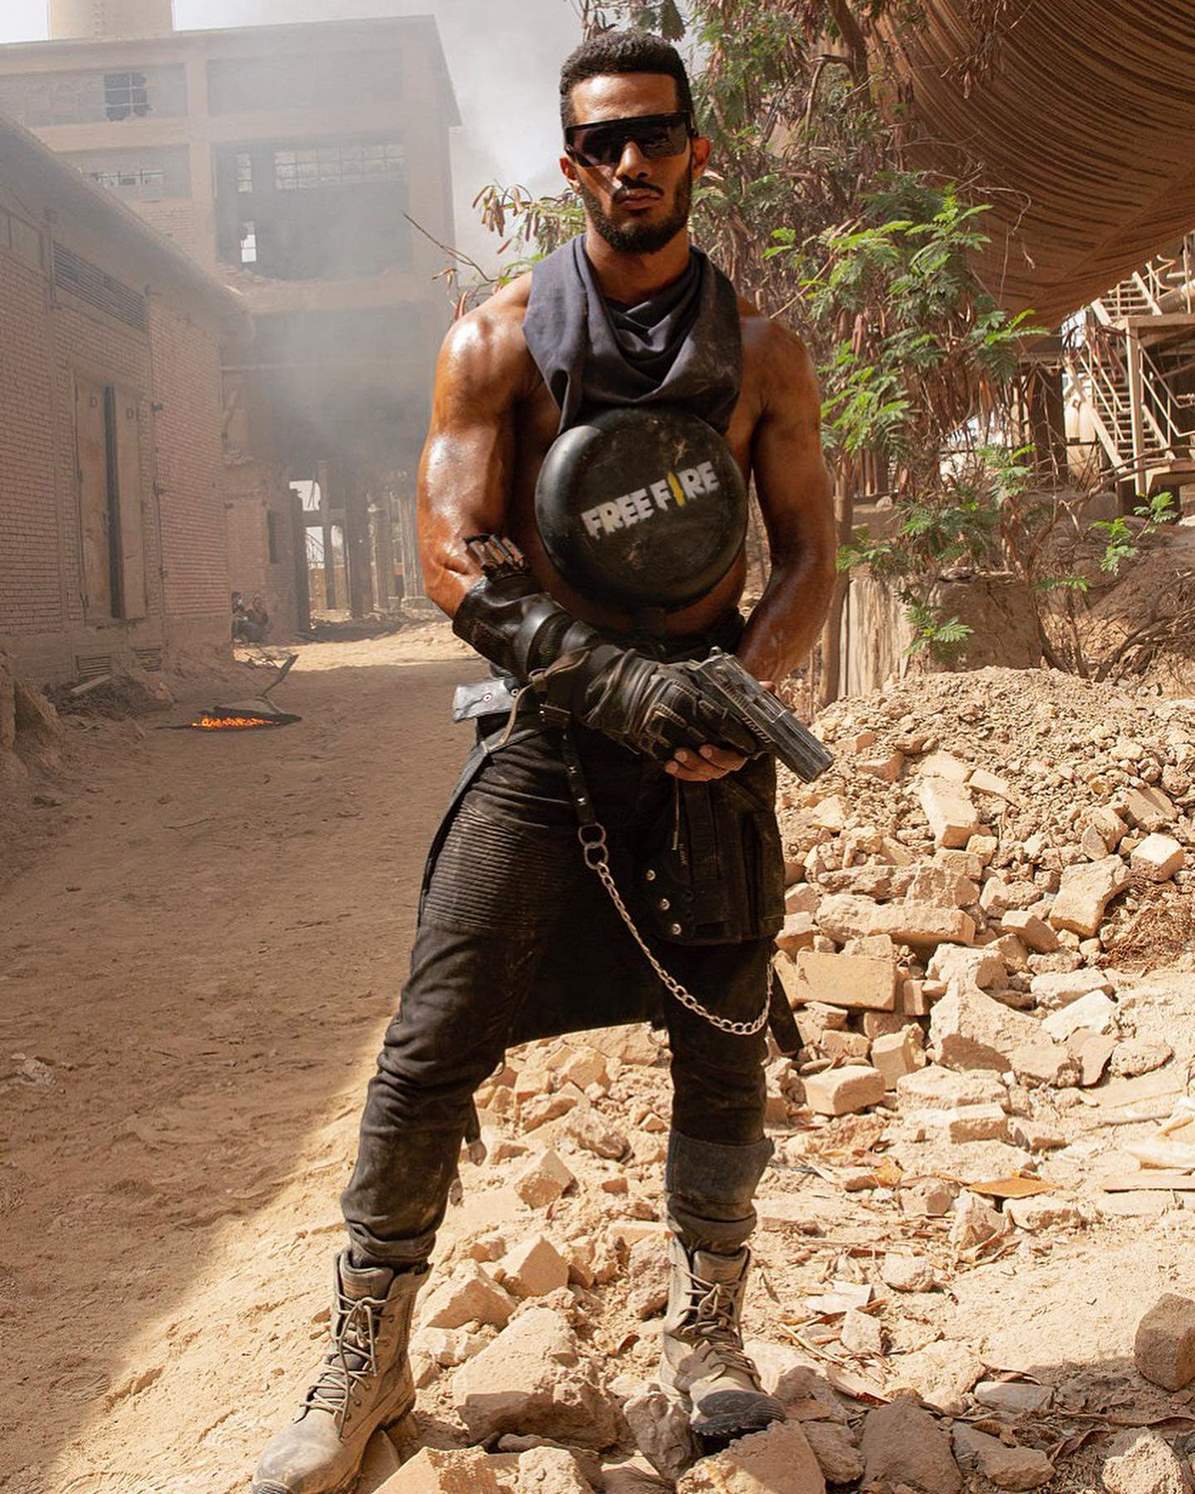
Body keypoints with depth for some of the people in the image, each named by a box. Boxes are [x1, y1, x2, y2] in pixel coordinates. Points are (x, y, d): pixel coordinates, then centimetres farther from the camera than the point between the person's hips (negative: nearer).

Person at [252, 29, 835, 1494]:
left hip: (712, 726, 2)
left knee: (723, 1050, 8)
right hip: (545, 728, -2)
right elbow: (458, 562, -7)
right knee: (431, 1051, -4)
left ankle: (705, 1336, 30)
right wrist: (625, 683, -21)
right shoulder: (497, 340, 2)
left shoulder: (760, 352, 8)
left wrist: (736, 688, -14)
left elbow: (807, 560, 7)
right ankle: (364, 1363, 15)